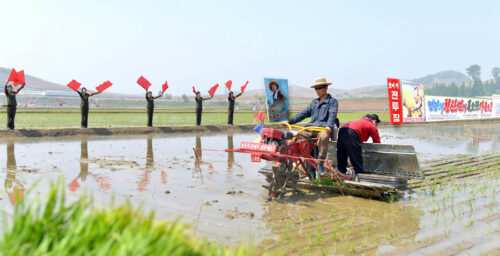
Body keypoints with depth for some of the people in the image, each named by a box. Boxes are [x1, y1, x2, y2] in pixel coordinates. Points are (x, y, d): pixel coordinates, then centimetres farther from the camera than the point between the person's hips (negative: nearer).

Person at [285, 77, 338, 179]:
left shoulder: (332, 101, 8)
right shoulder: (314, 102, 28)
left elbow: (332, 115, -10)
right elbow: (304, 113, 25)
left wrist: (329, 126, -30)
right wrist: (290, 121, 14)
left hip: (323, 128, -6)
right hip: (311, 128, 6)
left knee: (323, 137, -40)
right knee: (297, 137, -17)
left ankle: (320, 164, -33)